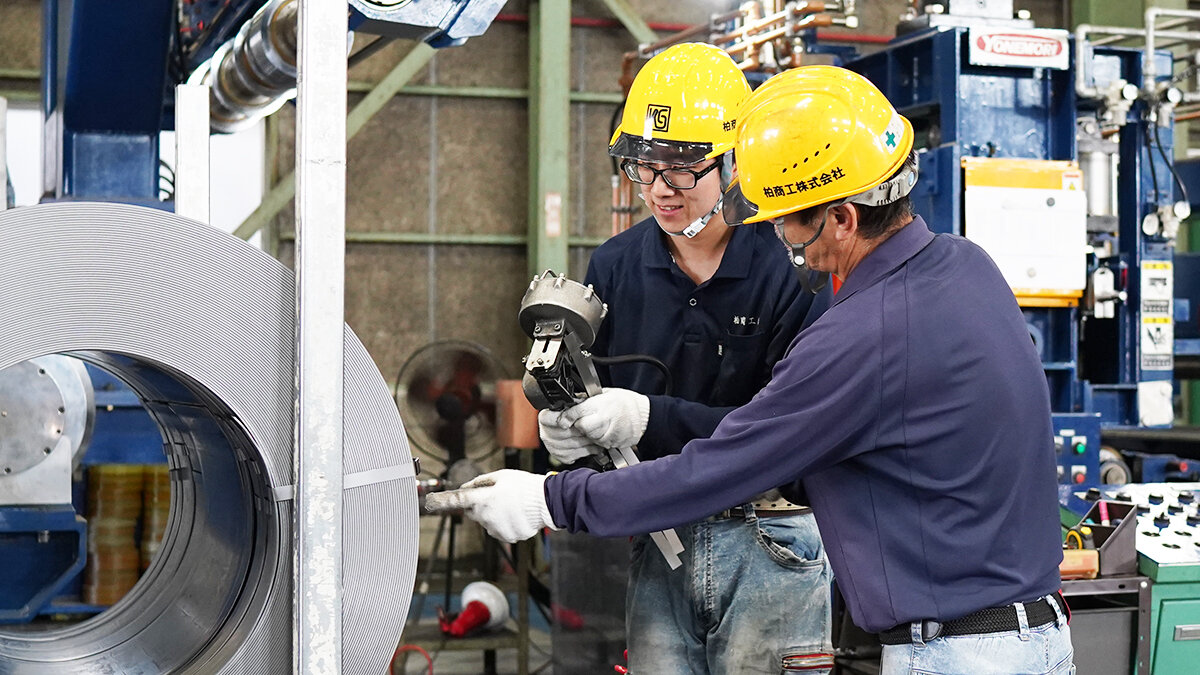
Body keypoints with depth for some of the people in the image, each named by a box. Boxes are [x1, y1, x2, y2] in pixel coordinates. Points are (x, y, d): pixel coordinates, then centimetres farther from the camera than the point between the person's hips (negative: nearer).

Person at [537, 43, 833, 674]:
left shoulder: (789, 267, -12)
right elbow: (590, 392, 9)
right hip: (659, 545, 4)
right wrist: (563, 419, -15)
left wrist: (653, 418, -24)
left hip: (770, 546, -4)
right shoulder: (612, 267, 5)